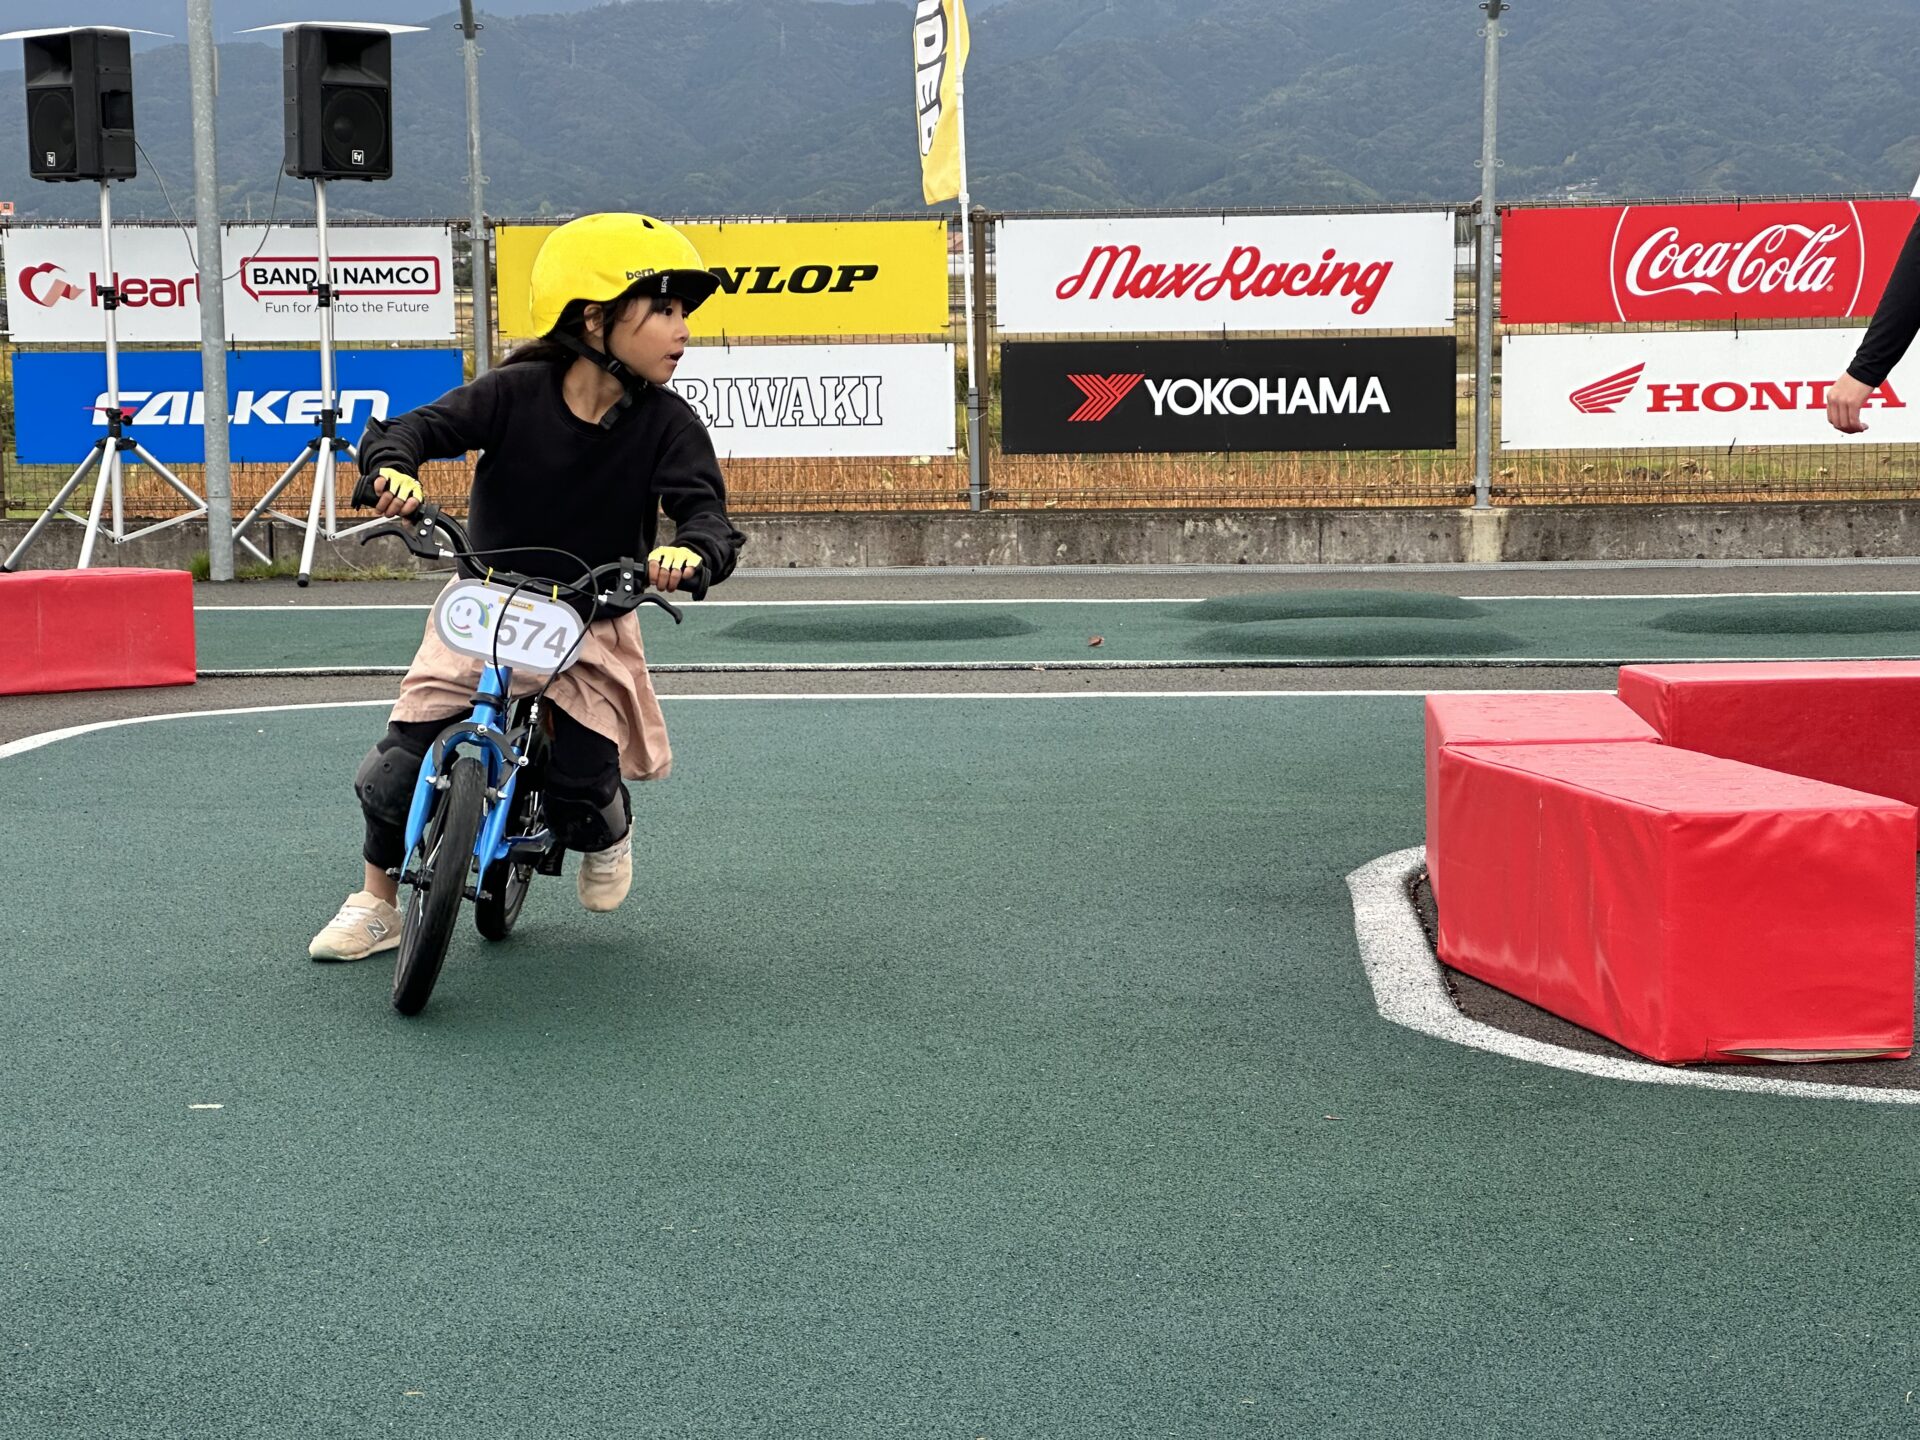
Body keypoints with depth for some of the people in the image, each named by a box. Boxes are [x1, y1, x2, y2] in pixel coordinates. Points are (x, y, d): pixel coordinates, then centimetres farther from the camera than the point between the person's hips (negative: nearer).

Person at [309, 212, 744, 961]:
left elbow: (706, 510, -23)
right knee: (402, 760, -7)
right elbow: (415, 425, -19)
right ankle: (376, 906, 18)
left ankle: (610, 837, 32)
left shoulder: (666, 424, -13)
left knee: (584, 788, -9)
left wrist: (692, 552, -47)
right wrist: (394, 468, -43)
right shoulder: (516, 393, -16)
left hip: (591, 622, 0)